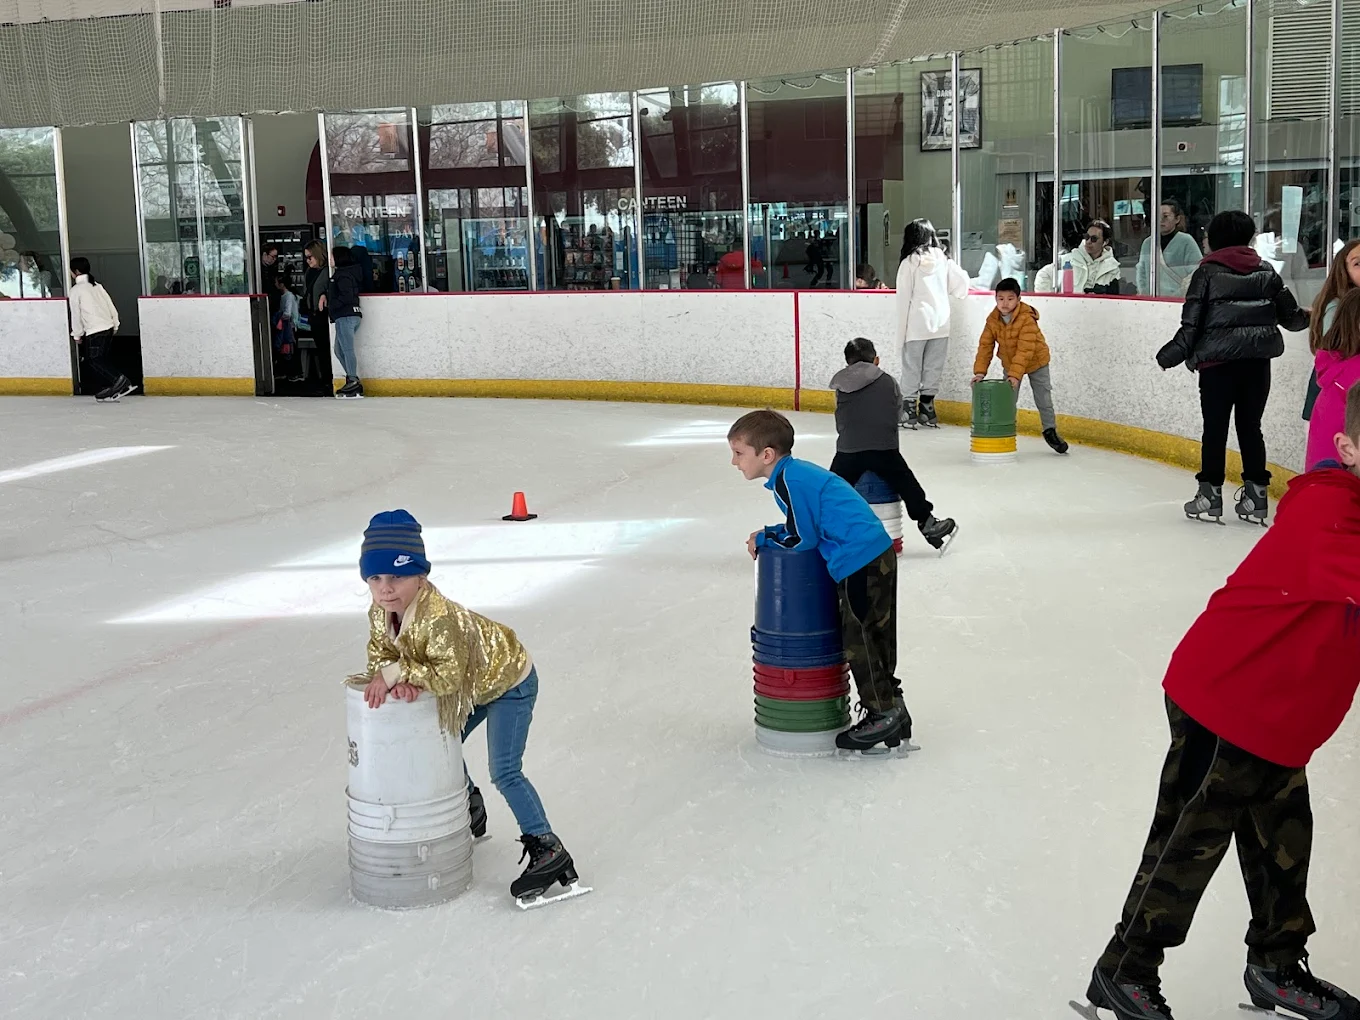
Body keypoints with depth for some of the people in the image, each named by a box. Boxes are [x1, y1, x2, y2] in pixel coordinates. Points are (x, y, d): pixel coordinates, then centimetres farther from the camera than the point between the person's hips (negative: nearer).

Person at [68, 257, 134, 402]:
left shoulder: (76, 290, -5)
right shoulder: (97, 285, 15)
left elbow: (76, 314, -3)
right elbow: (111, 306, 14)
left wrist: (77, 334, 7)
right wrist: (115, 325, 20)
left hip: (94, 331, -8)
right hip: (108, 327, 8)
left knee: (94, 361, -4)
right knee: (102, 360, 13)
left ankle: (119, 379, -21)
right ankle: (111, 389, 10)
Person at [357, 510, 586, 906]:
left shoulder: (439, 617, -40)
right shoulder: (380, 613, -14)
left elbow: (448, 676, -41)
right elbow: (380, 652, -7)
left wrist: (395, 672, -38)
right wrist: (398, 678, -28)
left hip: (509, 681, -9)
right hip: (476, 686, 9)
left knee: (504, 772, -12)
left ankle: (548, 851, -4)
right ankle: (471, 810, 44)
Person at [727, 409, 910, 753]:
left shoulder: (787, 481, -14)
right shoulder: (799, 471, 17)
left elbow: (803, 538, -13)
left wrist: (763, 540, 2)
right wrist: (768, 537, 12)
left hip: (859, 563, -10)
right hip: (880, 553, 10)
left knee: (857, 639, -2)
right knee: (876, 637, 16)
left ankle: (884, 714, 4)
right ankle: (889, 704, 24)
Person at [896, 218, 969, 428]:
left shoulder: (909, 262, -7)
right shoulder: (942, 259, 3)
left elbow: (904, 298, -7)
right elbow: (961, 283, 6)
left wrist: (901, 330, -3)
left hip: (917, 324, -3)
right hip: (941, 324, 3)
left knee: (912, 366, 3)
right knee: (934, 367, 10)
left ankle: (909, 410, 2)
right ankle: (927, 407, 15)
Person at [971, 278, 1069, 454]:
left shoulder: (1027, 319, -31)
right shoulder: (993, 320, -14)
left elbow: (1025, 350, -35)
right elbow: (985, 346, -12)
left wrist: (1015, 374, -40)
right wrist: (980, 371, -21)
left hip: (1036, 362, -4)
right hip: (1009, 363, 4)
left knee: (1043, 398, 5)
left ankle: (1050, 430, 23)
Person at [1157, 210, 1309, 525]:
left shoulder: (1208, 272, -4)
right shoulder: (1265, 271, 7)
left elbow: (1192, 322, -8)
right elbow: (1290, 315, 9)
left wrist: (1173, 353, 2)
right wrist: (1308, 318, 31)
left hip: (1218, 361, -3)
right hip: (1258, 361, 3)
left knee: (1215, 428, 3)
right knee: (1250, 426, 9)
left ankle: (1210, 494, 5)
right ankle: (1255, 494, 10)